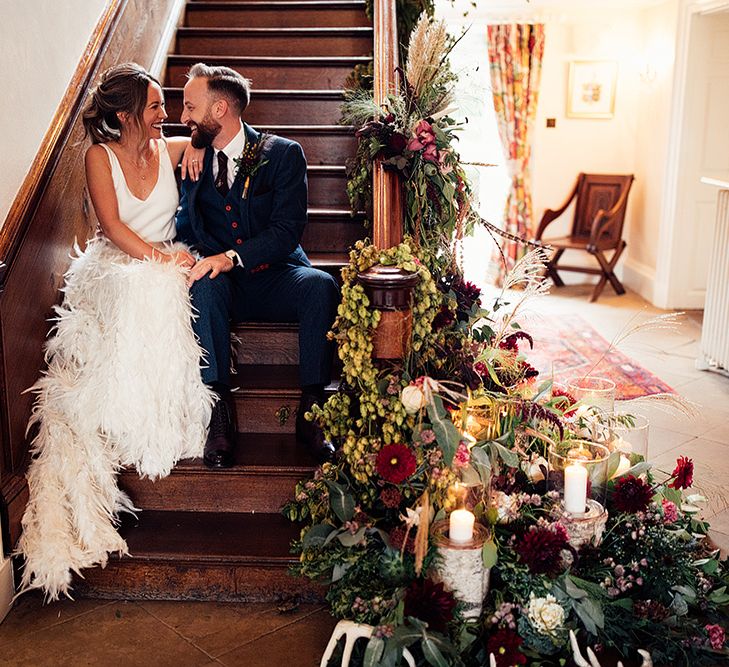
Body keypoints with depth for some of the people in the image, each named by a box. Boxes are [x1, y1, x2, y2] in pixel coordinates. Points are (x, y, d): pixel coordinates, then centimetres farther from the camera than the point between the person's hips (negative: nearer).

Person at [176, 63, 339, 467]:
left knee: (321, 285, -32)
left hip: (275, 279, -2)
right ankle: (219, 409, -33)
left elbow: (286, 231, -13)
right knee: (204, 283, -33)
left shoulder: (283, 154, -2)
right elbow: (184, 225, 13)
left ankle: (311, 412, -28)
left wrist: (231, 257, -29)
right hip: (223, 286, 2)